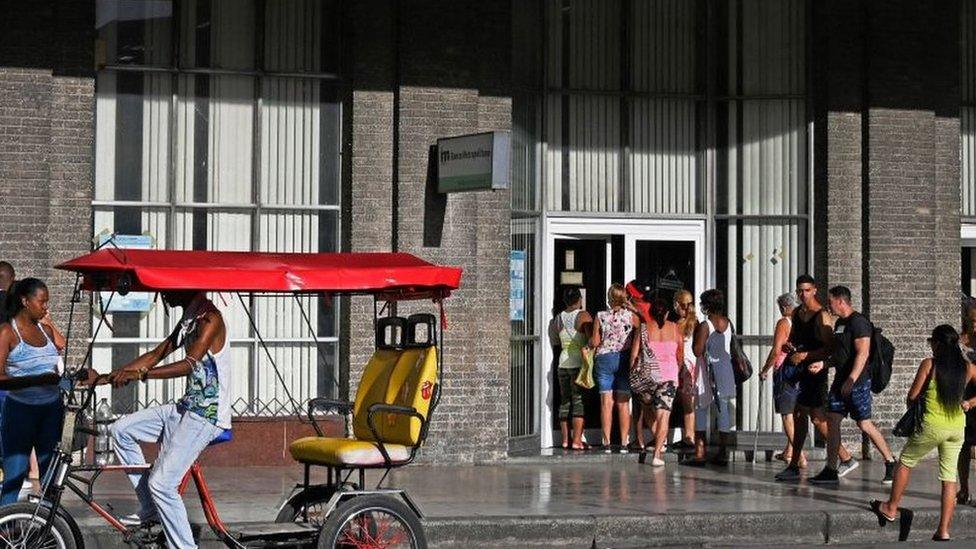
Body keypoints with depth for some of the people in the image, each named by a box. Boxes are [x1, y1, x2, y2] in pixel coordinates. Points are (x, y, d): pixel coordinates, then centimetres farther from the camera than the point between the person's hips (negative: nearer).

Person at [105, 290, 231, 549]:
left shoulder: (210, 319, -16)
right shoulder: (187, 320, 15)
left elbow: (189, 364, -29)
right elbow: (156, 355, 16)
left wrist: (140, 374, -38)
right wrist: (107, 377, 8)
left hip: (206, 415, -10)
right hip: (185, 408, 10)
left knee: (162, 483, -16)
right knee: (122, 430, 8)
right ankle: (149, 508, 11)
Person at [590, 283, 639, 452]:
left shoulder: (600, 316, -2)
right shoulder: (631, 316, -4)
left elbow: (594, 342, -2)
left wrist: (590, 341, 19)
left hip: (604, 359, 0)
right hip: (624, 360, 0)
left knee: (606, 402, 2)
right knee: (623, 403, 4)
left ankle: (607, 443, 0)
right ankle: (624, 442, 3)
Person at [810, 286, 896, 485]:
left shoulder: (858, 322, -14)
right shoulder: (840, 323, 16)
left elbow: (862, 354, -21)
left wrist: (851, 380, -25)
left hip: (858, 381, -9)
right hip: (841, 379, 9)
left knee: (864, 424, -6)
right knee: (832, 420, 4)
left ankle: (890, 462, 9)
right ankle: (830, 470, 6)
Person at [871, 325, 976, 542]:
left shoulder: (929, 364, -10)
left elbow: (912, 396, -6)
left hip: (933, 426, -4)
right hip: (958, 428, 4)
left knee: (905, 461, 19)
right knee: (949, 476, 8)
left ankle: (891, 508, 29)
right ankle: (943, 530, 6)